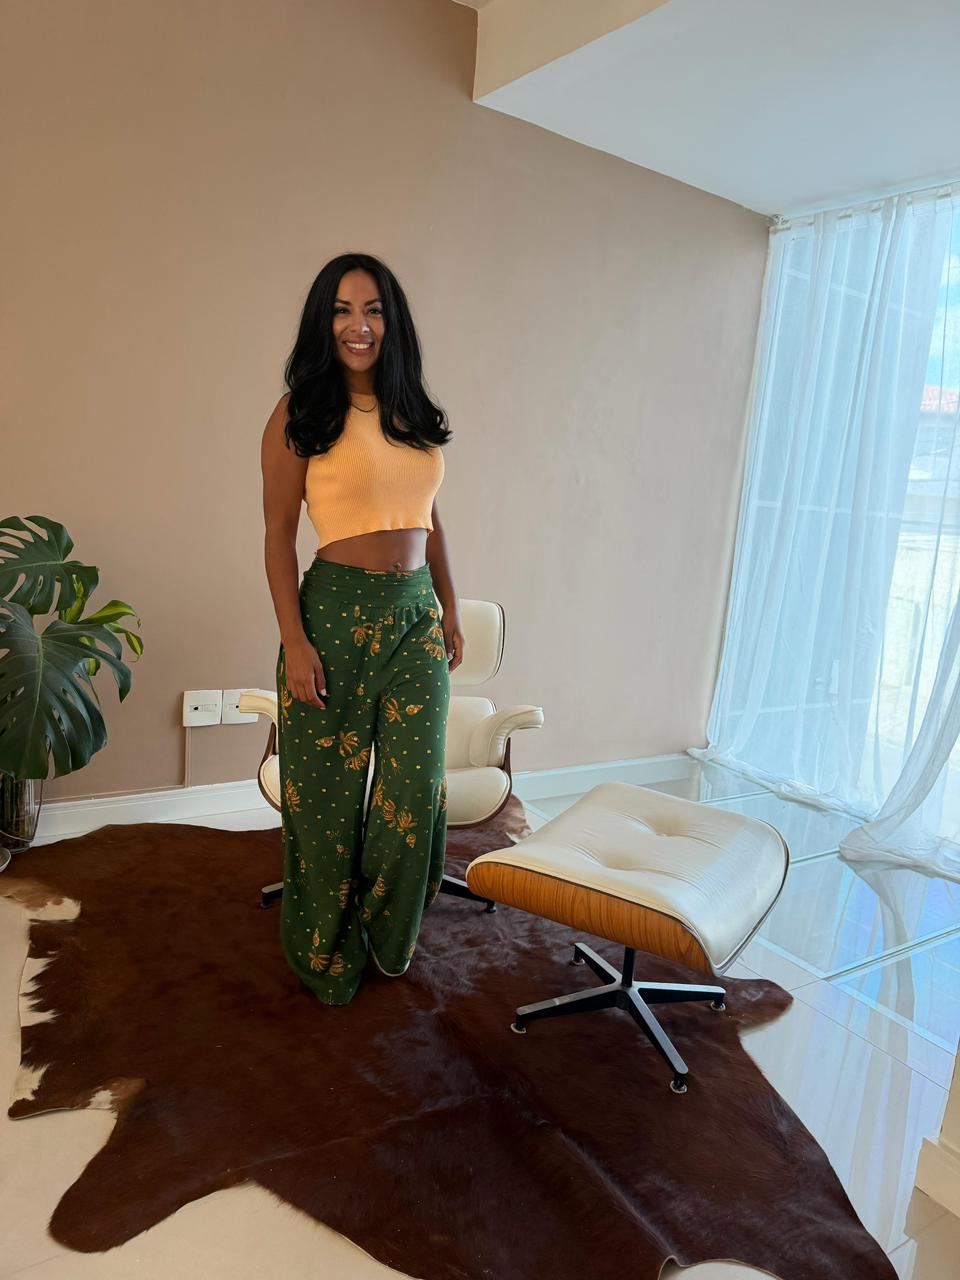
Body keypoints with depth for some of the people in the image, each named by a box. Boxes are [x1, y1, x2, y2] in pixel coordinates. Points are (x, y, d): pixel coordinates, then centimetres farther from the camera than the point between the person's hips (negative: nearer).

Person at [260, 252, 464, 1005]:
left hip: (415, 616, 5)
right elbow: (279, 534, -5)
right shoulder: (300, 417, -3)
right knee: (330, 790, 8)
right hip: (337, 610, -4)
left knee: (416, 792, 5)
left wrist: (451, 611, 15)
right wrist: (295, 640, -12)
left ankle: (389, 935, 33)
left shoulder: (416, 416, 11)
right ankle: (328, 952, 32)